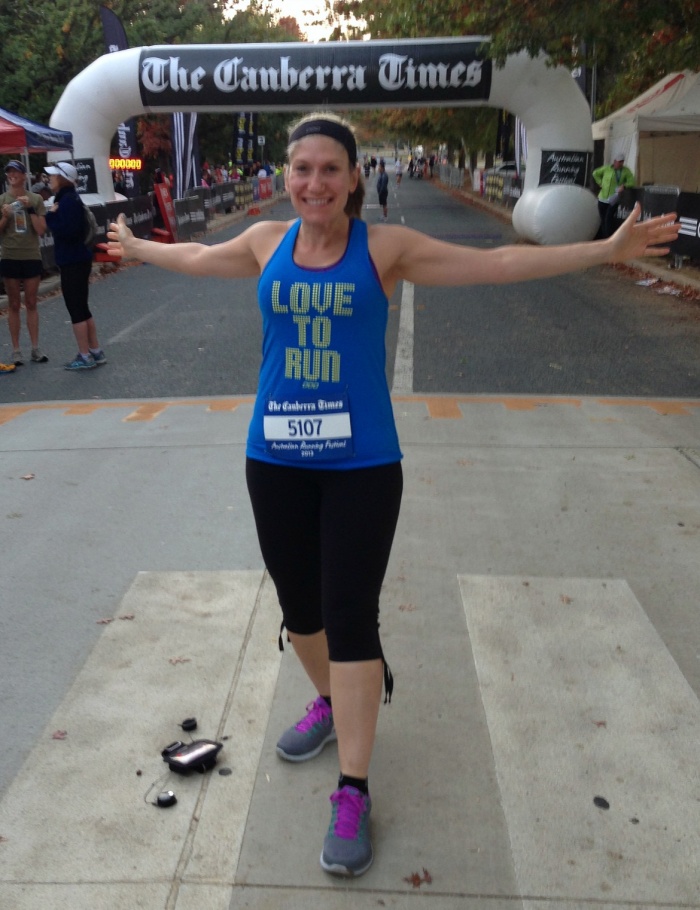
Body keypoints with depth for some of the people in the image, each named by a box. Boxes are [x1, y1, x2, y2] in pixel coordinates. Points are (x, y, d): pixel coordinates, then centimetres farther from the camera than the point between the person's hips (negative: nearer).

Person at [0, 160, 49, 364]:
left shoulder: (36, 199, 2)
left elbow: (41, 231, -4)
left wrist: (30, 209, -13)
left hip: (32, 257, 0)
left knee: (31, 304, 6)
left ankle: (35, 348, 11)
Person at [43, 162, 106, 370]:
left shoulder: (68, 200, -16)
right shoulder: (68, 198, 15)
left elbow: (66, 230, -25)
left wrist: (51, 215, -14)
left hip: (73, 263, -10)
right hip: (76, 260, 10)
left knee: (76, 310, -3)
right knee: (81, 309, 15)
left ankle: (85, 357, 3)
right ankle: (96, 352, 20)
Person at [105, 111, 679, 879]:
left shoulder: (385, 247, -5)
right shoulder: (266, 242, 4)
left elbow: (496, 264, -4)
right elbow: (194, 257, 24)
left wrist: (605, 250, -8)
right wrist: (134, 247, 40)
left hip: (361, 465, -3)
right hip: (275, 461, 4)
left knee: (352, 617, -2)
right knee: (298, 604, 16)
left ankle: (353, 794, 11)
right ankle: (328, 702, 46)